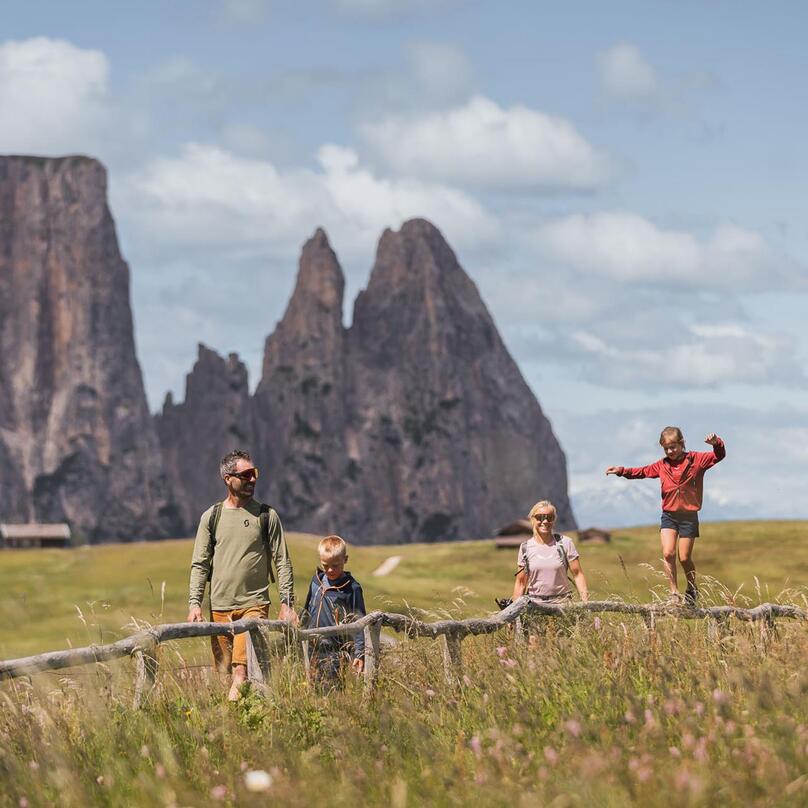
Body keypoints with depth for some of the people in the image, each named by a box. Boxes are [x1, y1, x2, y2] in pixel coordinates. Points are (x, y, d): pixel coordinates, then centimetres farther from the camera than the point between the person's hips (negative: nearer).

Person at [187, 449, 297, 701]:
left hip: (254, 604, -2)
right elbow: (200, 564, 10)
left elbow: (282, 562, 7)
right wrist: (194, 603, -1)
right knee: (224, 670, 2)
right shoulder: (212, 517, 9)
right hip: (219, 606, 2)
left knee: (242, 669, -17)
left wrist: (287, 604, -2)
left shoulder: (266, 516, 6)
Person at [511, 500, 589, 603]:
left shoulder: (565, 543, 3)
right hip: (534, 603, 1)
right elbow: (520, 583, 11)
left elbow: (578, 575, 3)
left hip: (562, 602, -1)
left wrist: (585, 602, -8)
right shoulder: (526, 548, 7)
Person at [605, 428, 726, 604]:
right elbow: (642, 471, 17)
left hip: (689, 516, -3)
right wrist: (621, 471, 7)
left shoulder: (696, 460, -3)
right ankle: (674, 593, -4)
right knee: (668, 554, -12)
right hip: (668, 515, 3)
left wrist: (716, 443, -32)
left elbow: (719, 456, -11)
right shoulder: (662, 465, 8)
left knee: (684, 558, 1)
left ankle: (692, 589, 26)